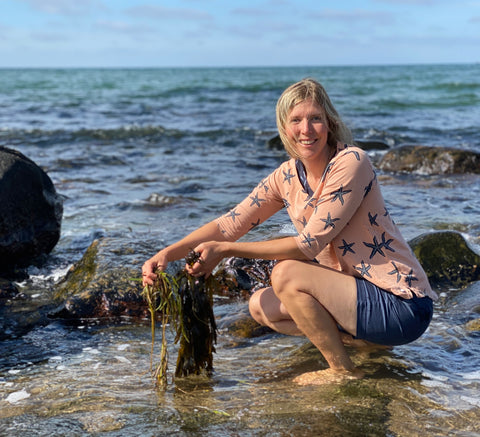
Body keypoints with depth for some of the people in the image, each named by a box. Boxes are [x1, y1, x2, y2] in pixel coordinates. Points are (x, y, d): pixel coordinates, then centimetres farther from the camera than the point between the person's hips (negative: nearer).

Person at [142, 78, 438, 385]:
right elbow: (231, 223, 0)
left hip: (402, 305, -8)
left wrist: (225, 250, -21)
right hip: (356, 291, 8)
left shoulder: (351, 162, -19)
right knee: (260, 305, 4)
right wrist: (168, 254, -14)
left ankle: (343, 370, -3)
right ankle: (361, 339, 10)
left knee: (286, 274, -21)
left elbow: (309, 245, -22)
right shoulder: (288, 176, 3)